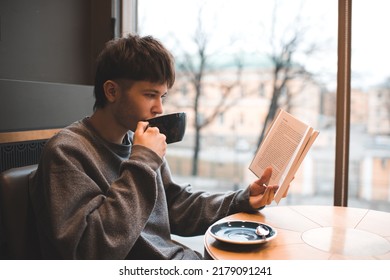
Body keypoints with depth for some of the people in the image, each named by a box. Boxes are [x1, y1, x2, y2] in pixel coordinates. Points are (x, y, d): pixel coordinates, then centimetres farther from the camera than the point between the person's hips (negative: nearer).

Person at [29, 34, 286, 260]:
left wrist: (243, 200, 2)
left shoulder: (141, 144, 5)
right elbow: (92, 250, -23)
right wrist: (142, 163, -21)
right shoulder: (66, 151, -14)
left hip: (182, 259, 6)